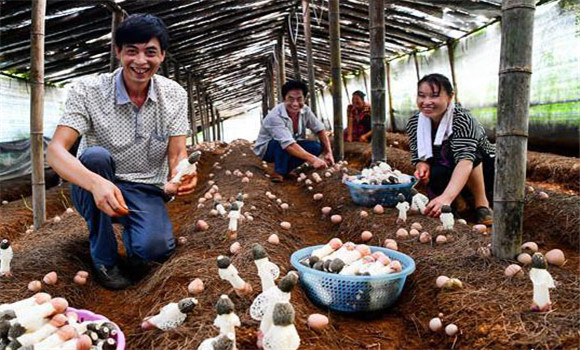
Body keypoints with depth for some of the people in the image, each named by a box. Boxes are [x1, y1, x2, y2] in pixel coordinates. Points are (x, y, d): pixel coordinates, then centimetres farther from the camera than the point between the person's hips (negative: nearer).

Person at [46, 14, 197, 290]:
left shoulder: (174, 95, -5)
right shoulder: (88, 90, -13)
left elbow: (177, 155, -7)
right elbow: (55, 151, -23)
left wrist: (182, 175, -33)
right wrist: (96, 183, -43)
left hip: (147, 192, 1)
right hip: (94, 190, 0)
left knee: (156, 248, -29)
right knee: (96, 156, -34)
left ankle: (131, 230, 12)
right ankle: (104, 258, -13)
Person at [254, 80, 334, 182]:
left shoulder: (305, 111, -14)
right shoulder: (275, 116, -34)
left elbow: (320, 130, -4)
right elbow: (288, 145, -44)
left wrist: (328, 152, -19)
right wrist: (313, 159, -53)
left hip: (290, 146, 7)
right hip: (266, 148, -6)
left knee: (317, 146, -13)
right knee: (284, 143, -38)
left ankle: (286, 169, -2)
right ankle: (278, 173, -14)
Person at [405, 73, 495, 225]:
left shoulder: (462, 119, -29)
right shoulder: (414, 123, -11)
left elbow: (465, 160, -43)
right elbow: (419, 157, -6)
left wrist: (446, 198, -60)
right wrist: (422, 166, -33)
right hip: (447, 175, 4)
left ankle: (482, 204, -20)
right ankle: (461, 201, 0)